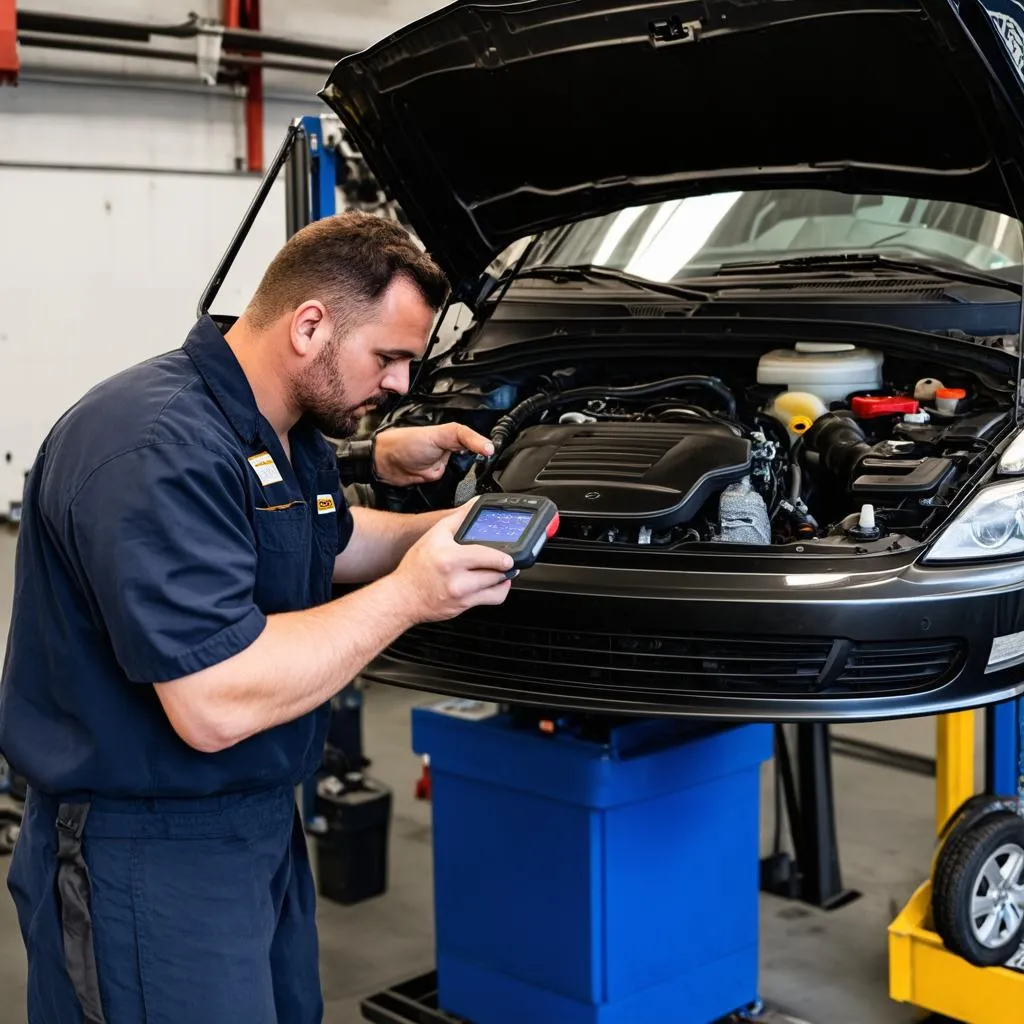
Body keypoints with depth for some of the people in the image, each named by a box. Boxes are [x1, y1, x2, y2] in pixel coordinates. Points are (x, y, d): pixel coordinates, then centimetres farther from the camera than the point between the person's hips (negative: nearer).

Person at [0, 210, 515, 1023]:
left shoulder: (292, 428, 6)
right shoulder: (160, 447, -26)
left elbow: (332, 545, 26)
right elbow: (214, 705, -32)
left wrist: (441, 529, 7)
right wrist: (408, 595, -24)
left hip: (263, 825, 10)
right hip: (145, 857, -10)